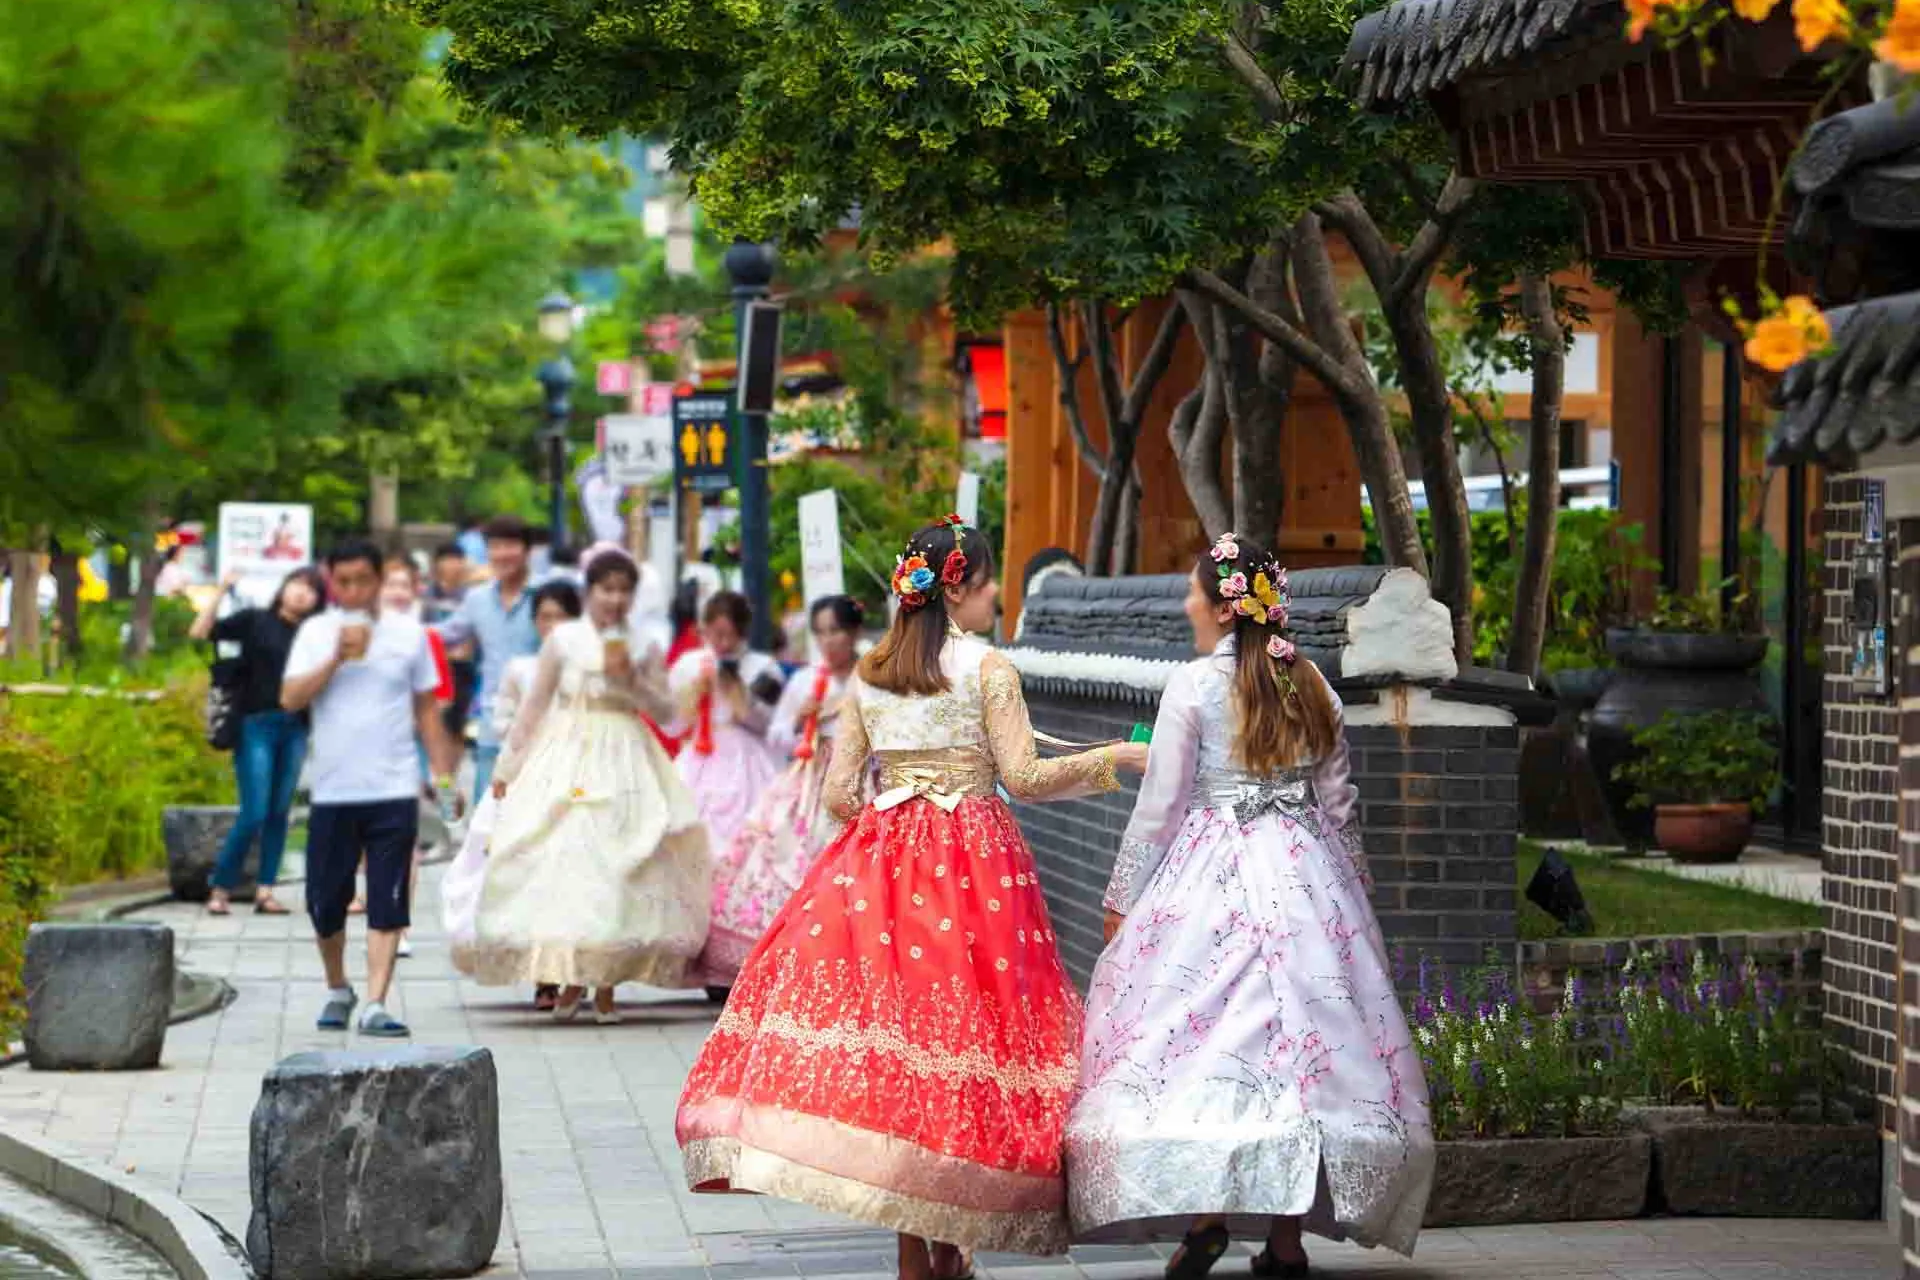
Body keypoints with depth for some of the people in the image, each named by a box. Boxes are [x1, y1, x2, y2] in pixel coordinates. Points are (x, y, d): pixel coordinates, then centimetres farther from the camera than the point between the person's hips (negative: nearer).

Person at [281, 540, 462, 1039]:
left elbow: (427, 709, 11)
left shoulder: (409, 634, 5)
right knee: (325, 903, 6)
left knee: (388, 904, -6)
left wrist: (444, 776, 7)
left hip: (394, 790, -1)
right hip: (332, 792, 1)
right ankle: (338, 990, 28)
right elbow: (290, 699, -6)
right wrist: (337, 658, -15)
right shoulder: (316, 632, 4)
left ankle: (376, 1005, -8)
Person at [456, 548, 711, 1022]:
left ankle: (607, 985, 3)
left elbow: (663, 708, 5)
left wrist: (630, 679, -12)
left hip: (625, 762, 1)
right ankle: (570, 979, 3)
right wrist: (507, 766, 6)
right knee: (562, 859, -6)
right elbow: (534, 704, 6)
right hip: (567, 758, -1)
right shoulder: (563, 639, 2)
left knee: (619, 865, -3)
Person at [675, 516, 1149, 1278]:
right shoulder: (988, 668, -4)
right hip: (972, 861, -4)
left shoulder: (867, 674, 9)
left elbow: (838, 792, 7)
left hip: (877, 860, 4)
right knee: (960, 1021, -1)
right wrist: (1114, 758, 4)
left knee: (890, 1014, 3)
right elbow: (1024, 778, -8)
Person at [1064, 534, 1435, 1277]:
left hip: (1210, 877, -5)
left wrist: (1121, 899, 3)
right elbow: (1340, 804, 12)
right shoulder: (1312, 687, 9)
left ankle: (1202, 1214, -17)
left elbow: (1159, 806, -4)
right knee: (1298, 1028, 3)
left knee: (1197, 1029, -5)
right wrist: (1353, 891, 23)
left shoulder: (1194, 686, -5)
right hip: (1308, 876, 5)